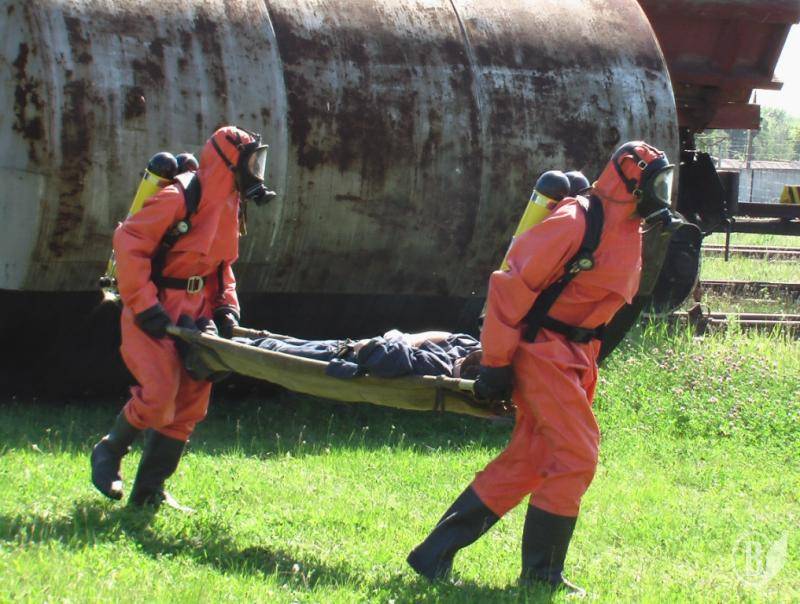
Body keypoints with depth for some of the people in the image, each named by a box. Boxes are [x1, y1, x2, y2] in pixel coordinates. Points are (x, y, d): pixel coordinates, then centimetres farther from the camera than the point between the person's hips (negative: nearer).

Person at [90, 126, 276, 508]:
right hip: (155, 315, -9)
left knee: (189, 404, 5)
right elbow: (128, 242, -19)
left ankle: (149, 491, 14)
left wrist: (226, 306, 6)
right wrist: (144, 306, -22)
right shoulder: (179, 199, -16)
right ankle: (109, 453, 8)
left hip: (195, 316, 9)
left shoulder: (230, 207, 12)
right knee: (159, 395, -19)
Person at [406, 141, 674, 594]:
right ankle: (541, 573, 1)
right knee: (575, 456, -10)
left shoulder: (631, 235, 11)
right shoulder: (576, 223, -18)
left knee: (527, 463, 9)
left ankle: (437, 553, 14)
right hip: (543, 349, -10)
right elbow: (512, 285, -19)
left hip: (575, 358, 10)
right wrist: (496, 362, -18)